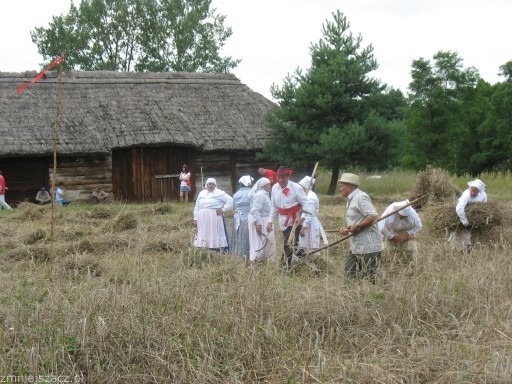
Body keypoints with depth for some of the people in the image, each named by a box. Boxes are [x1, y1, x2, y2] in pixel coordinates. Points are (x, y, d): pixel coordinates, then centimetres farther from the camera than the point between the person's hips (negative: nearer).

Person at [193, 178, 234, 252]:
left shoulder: (219, 193, 0)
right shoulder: (201, 193, 14)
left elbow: (230, 200, -4)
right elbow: (197, 207, 16)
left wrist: (223, 210, -8)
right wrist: (195, 218, 10)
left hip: (215, 219, -4)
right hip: (203, 219, 4)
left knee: (215, 235, -6)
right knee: (203, 235, 2)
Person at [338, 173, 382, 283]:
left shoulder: (360, 197, -14)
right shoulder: (351, 199, 17)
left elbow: (373, 217, -23)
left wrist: (357, 227, -20)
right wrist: (347, 228, 6)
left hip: (368, 247, -10)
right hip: (356, 247, 10)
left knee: (373, 278, -6)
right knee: (349, 276, 11)